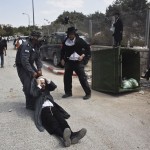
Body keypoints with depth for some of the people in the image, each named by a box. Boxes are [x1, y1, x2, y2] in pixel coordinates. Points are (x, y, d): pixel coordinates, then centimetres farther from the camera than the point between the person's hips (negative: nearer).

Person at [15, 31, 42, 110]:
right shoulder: (26, 46, -26)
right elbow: (24, 61, -33)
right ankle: (29, 104, -3)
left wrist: (39, 69, -12)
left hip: (30, 65, 9)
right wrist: (32, 72, -31)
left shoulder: (36, 46, 1)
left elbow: (38, 58, 3)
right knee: (28, 86, -16)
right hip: (22, 67, -8)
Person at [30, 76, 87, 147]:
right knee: (53, 122, -34)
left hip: (53, 107, 5)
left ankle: (72, 135, -54)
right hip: (43, 109, -4)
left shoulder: (46, 88, 35)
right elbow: (35, 94, -2)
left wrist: (46, 80, 16)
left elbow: (54, 86, 18)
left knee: (61, 119, -28)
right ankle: (64, 137, -64)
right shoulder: (35, 90, 22)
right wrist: (38, 85, 8)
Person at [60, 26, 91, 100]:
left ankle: (88, 93, 7)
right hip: (69, 62, 4)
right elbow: (63, 51, 16)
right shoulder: (66, 41, 5)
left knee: (82, 77, -4)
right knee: (67, 77, 7)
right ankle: (68, 92, 25)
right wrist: (62, 59, 6)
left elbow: (87, 48, -1)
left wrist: (83, 55, -13)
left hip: (78, 62, -4)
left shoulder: (79, 40, -6)